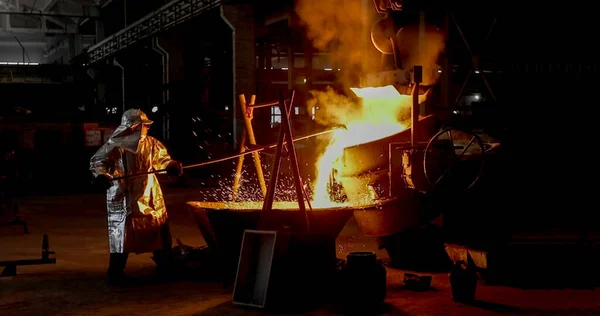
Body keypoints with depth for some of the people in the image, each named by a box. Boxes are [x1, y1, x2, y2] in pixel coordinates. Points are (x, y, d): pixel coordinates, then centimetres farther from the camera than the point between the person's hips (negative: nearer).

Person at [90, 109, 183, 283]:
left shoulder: (151, 143, 2)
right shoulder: (114, 146, -10)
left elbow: (162, 159, 7)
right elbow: (97, 161, -7)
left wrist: (172, 166, -15)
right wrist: (101, 175, -27)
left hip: (149, 196, 4)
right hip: (123, 198, -4)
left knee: (160, 232, 9)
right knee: (121, 234, -1)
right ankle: (116, 272, 12)